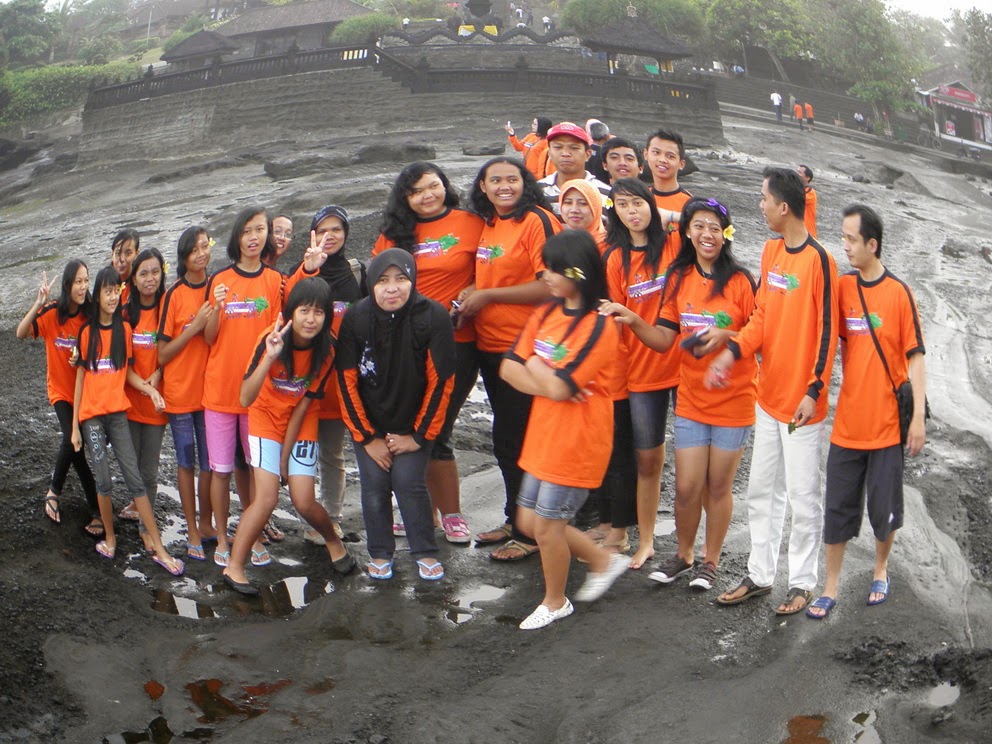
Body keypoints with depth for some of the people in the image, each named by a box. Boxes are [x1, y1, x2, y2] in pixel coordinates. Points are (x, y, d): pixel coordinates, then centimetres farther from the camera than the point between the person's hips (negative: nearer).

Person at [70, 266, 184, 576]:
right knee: (104, 480, -5)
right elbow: (80, 378, 6)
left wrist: (148, 388, -11)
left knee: (135, 479, -4)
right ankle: (109, 538, 16)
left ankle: (159, 549, -5)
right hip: (91, 414, -1)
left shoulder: (124, 329, 6)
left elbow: (127, 371, 10)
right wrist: (75, 426, 3)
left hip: (117, 413, 1)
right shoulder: (87, 332, 4)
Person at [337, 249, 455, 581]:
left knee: (409, 482, -8)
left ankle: (425, 553, 11)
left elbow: (441, 381, -14)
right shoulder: (356, 318, -15)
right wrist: (367, 438, -7)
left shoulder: (433, 317, -19)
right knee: (374, 485, -1)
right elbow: (347, 381, -8)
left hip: (414, 423, -1)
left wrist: (419, 435, -10)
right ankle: (380, 553, 19)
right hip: (368, 423, 1)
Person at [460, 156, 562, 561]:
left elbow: (550, 286, -20)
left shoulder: (537, 221, -13)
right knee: (505, 440, 18)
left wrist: (488, 296, -16)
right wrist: (471, 291, 3)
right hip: (490, 346, 9)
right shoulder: (487, 225, 12)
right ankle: (515, 520, 32)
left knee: (517, 440, -2)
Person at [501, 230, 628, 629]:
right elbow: (509, 368, 0)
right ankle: (603, 561, 34)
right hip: (544, 435, 8)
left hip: (577, 442, -8)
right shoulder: (546, 313, 5)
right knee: (529, 521, 16)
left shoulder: (598, 327, -19)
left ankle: (555, 602, 29)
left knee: (546, 525, 4)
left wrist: (533, 363, -6)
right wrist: (549, 383, -16)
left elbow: (558, 386, -26)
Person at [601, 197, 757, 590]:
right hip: (691, 399, 3)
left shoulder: (739, 280, -8)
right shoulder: (678, 278, 3)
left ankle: (710, 559, 27)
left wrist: (727, 336, -22)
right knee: (687, 487, 3)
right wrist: (632, 319, -13)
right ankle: (683, 554, 28)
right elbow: (664, 339, 2)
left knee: (718, 487, 8)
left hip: (733, 399, -2)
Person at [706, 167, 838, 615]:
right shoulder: (771, 251, 6)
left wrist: (814, 389, -16)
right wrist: (733, 352, -5)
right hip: (768, 393, 7)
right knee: (761, 490, 15)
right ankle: (759, 575, 27)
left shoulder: (817, 260, -16)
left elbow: (827, 332, -15)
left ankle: (802, 582, 19)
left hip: (801, 401, -7)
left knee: (802, 496, 5)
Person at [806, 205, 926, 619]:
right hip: (846, 423, 3)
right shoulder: (841, 287, 1)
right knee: (837, 508, 7)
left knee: (884, 509, 10)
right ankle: (831, 587, 19)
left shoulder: (899, 293, -9)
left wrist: (919, 417, -9)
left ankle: (881, 570, 35)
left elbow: (915, 357, -7)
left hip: (887, 425, -3)